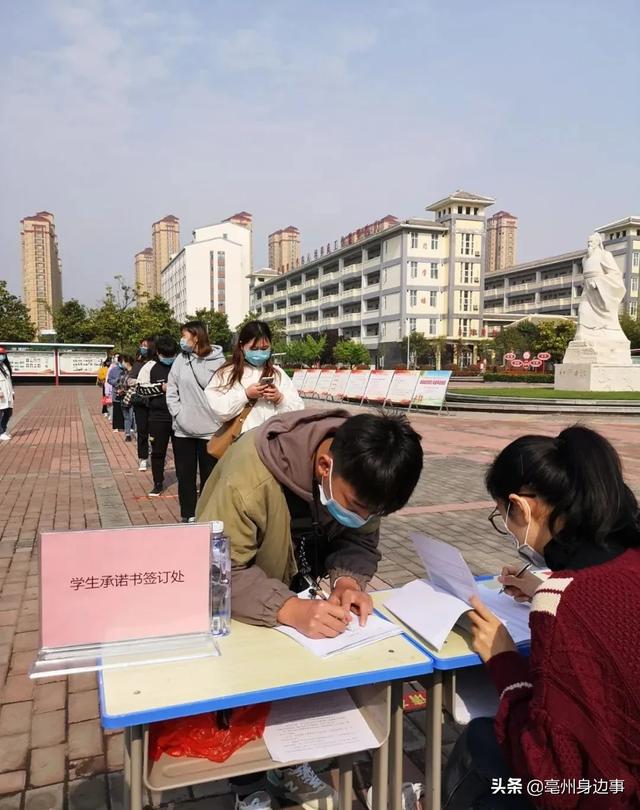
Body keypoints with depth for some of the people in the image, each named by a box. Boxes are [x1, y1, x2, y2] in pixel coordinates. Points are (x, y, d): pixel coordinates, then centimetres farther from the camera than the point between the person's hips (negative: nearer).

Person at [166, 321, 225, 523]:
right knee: (185, 475, 11)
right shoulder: (181, 359, 5)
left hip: (210, 428, -3)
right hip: (182, 429, 4)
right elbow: (171, 390, 8)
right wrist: (178, 413, -3)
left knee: (209, 475, 9)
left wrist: (218, 417, -15)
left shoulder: (218, 360, -7)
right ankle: (188, 515, 23)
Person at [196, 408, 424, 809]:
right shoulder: (250, 476, -38)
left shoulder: (360, 473, -22)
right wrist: (289, 609, -49)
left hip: (305, 590, 4)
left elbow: (360, 542, -11)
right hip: (237, 597, -4)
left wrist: (348, 580, -32)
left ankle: (289, 763, 24)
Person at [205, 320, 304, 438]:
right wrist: (245, 395, -11)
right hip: (241, 437, -2)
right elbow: (219, 411, -5)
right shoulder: (226, 373, 7)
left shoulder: (278, 373, 16)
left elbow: (299, 410, 10)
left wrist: (280, 399, -5)